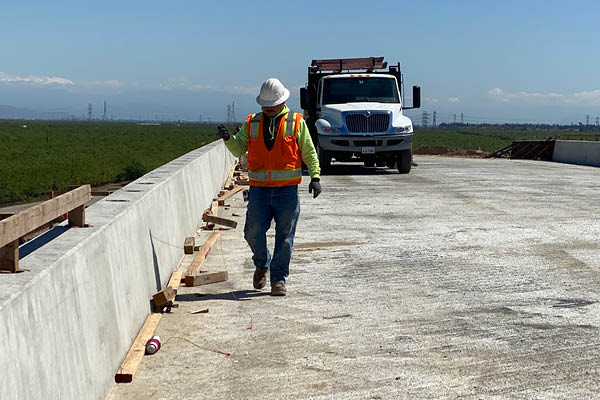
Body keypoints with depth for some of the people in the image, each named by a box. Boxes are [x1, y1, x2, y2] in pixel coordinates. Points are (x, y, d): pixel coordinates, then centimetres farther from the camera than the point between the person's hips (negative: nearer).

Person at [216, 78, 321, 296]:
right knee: (253, 232, -5)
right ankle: (262, 265, 23)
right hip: (259, 189, 2)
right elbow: (239, 149, 11)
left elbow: (309, 153, 6)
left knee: (284, 237, 1)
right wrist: (228, 138, -9)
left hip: (287, 190, -1)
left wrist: (315, 176, -6)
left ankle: (278, 279, 10)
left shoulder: (296, 122, 6)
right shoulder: (252, 123, 12)